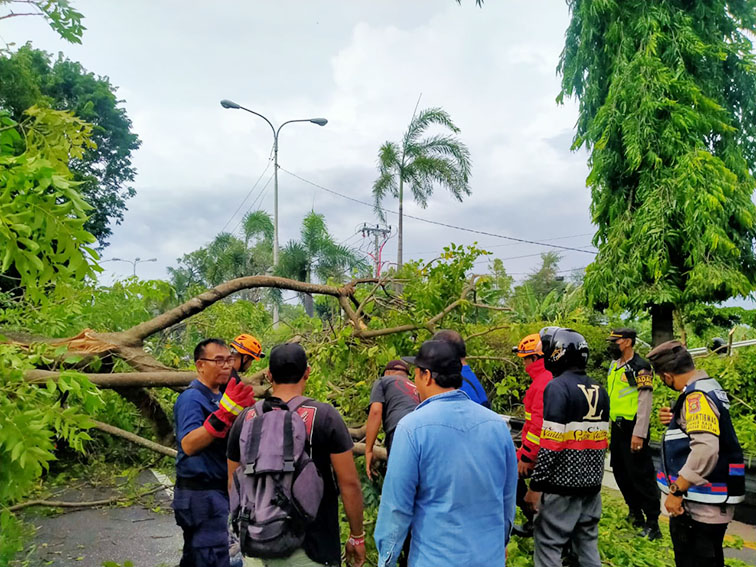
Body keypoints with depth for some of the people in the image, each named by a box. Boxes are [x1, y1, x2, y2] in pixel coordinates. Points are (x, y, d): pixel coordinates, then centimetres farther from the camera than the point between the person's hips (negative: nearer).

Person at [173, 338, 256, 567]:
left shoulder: (219, 396, 12)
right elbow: (188, 445, -30)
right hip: (201, 493, -9)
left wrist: (241, 412, 1)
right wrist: (224, 413, -38)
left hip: (216, 491, 9)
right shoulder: (191, 398, -16)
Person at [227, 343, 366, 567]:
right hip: (310, 548, -3)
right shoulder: (325, 416, -12)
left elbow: (234, 483, 7)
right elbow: (349, 483, -11)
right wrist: (357, 536, 2)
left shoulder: (246, 419, -2)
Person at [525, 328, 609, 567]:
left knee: (548, 546, -1)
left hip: (562, 485, -8)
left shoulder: (558, 387, -14)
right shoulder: (599, 391, 10)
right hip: (592, 484, 8)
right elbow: (603, 441, 15)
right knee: (588, 543, 17)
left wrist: (535, 486, -14)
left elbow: (550, 444, -19)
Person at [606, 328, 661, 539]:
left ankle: (652, 524, 4)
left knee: (641, 475, -4)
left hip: (632, 429, -9)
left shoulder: (640, 368, -14)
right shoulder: (614, 365, 12)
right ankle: (635, 513, 33)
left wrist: (639, 434, -22)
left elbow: (645, 402, -18)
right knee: (621, 472, 17)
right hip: (617, 427, 9)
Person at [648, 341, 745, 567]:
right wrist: (675, 421, 7)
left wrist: (676, 491, -27)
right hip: (707, 504, 10)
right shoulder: (710, 387, 11)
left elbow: (705, 449, -33)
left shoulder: (697, 396, -21)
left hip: (700, 507, -10)